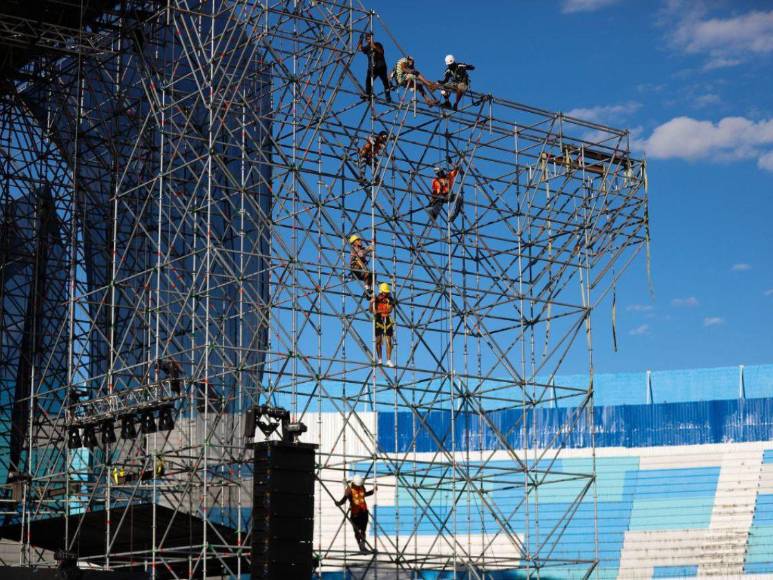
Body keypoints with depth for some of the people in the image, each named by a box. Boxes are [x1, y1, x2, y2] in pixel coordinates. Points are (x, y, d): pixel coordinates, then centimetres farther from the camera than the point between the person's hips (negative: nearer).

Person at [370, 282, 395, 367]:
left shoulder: (390, 300, 2)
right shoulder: (376, 299, 0)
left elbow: (390, 309, -14)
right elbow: (371, 310, -5)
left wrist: (378, 311, -20)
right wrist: (371, 303, -24)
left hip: (387, 321, 1)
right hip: (378, 321, -1)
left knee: (389, 341, -2)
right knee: (378, 341, -2)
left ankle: (389, 360, 0)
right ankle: (379, 359, 5)